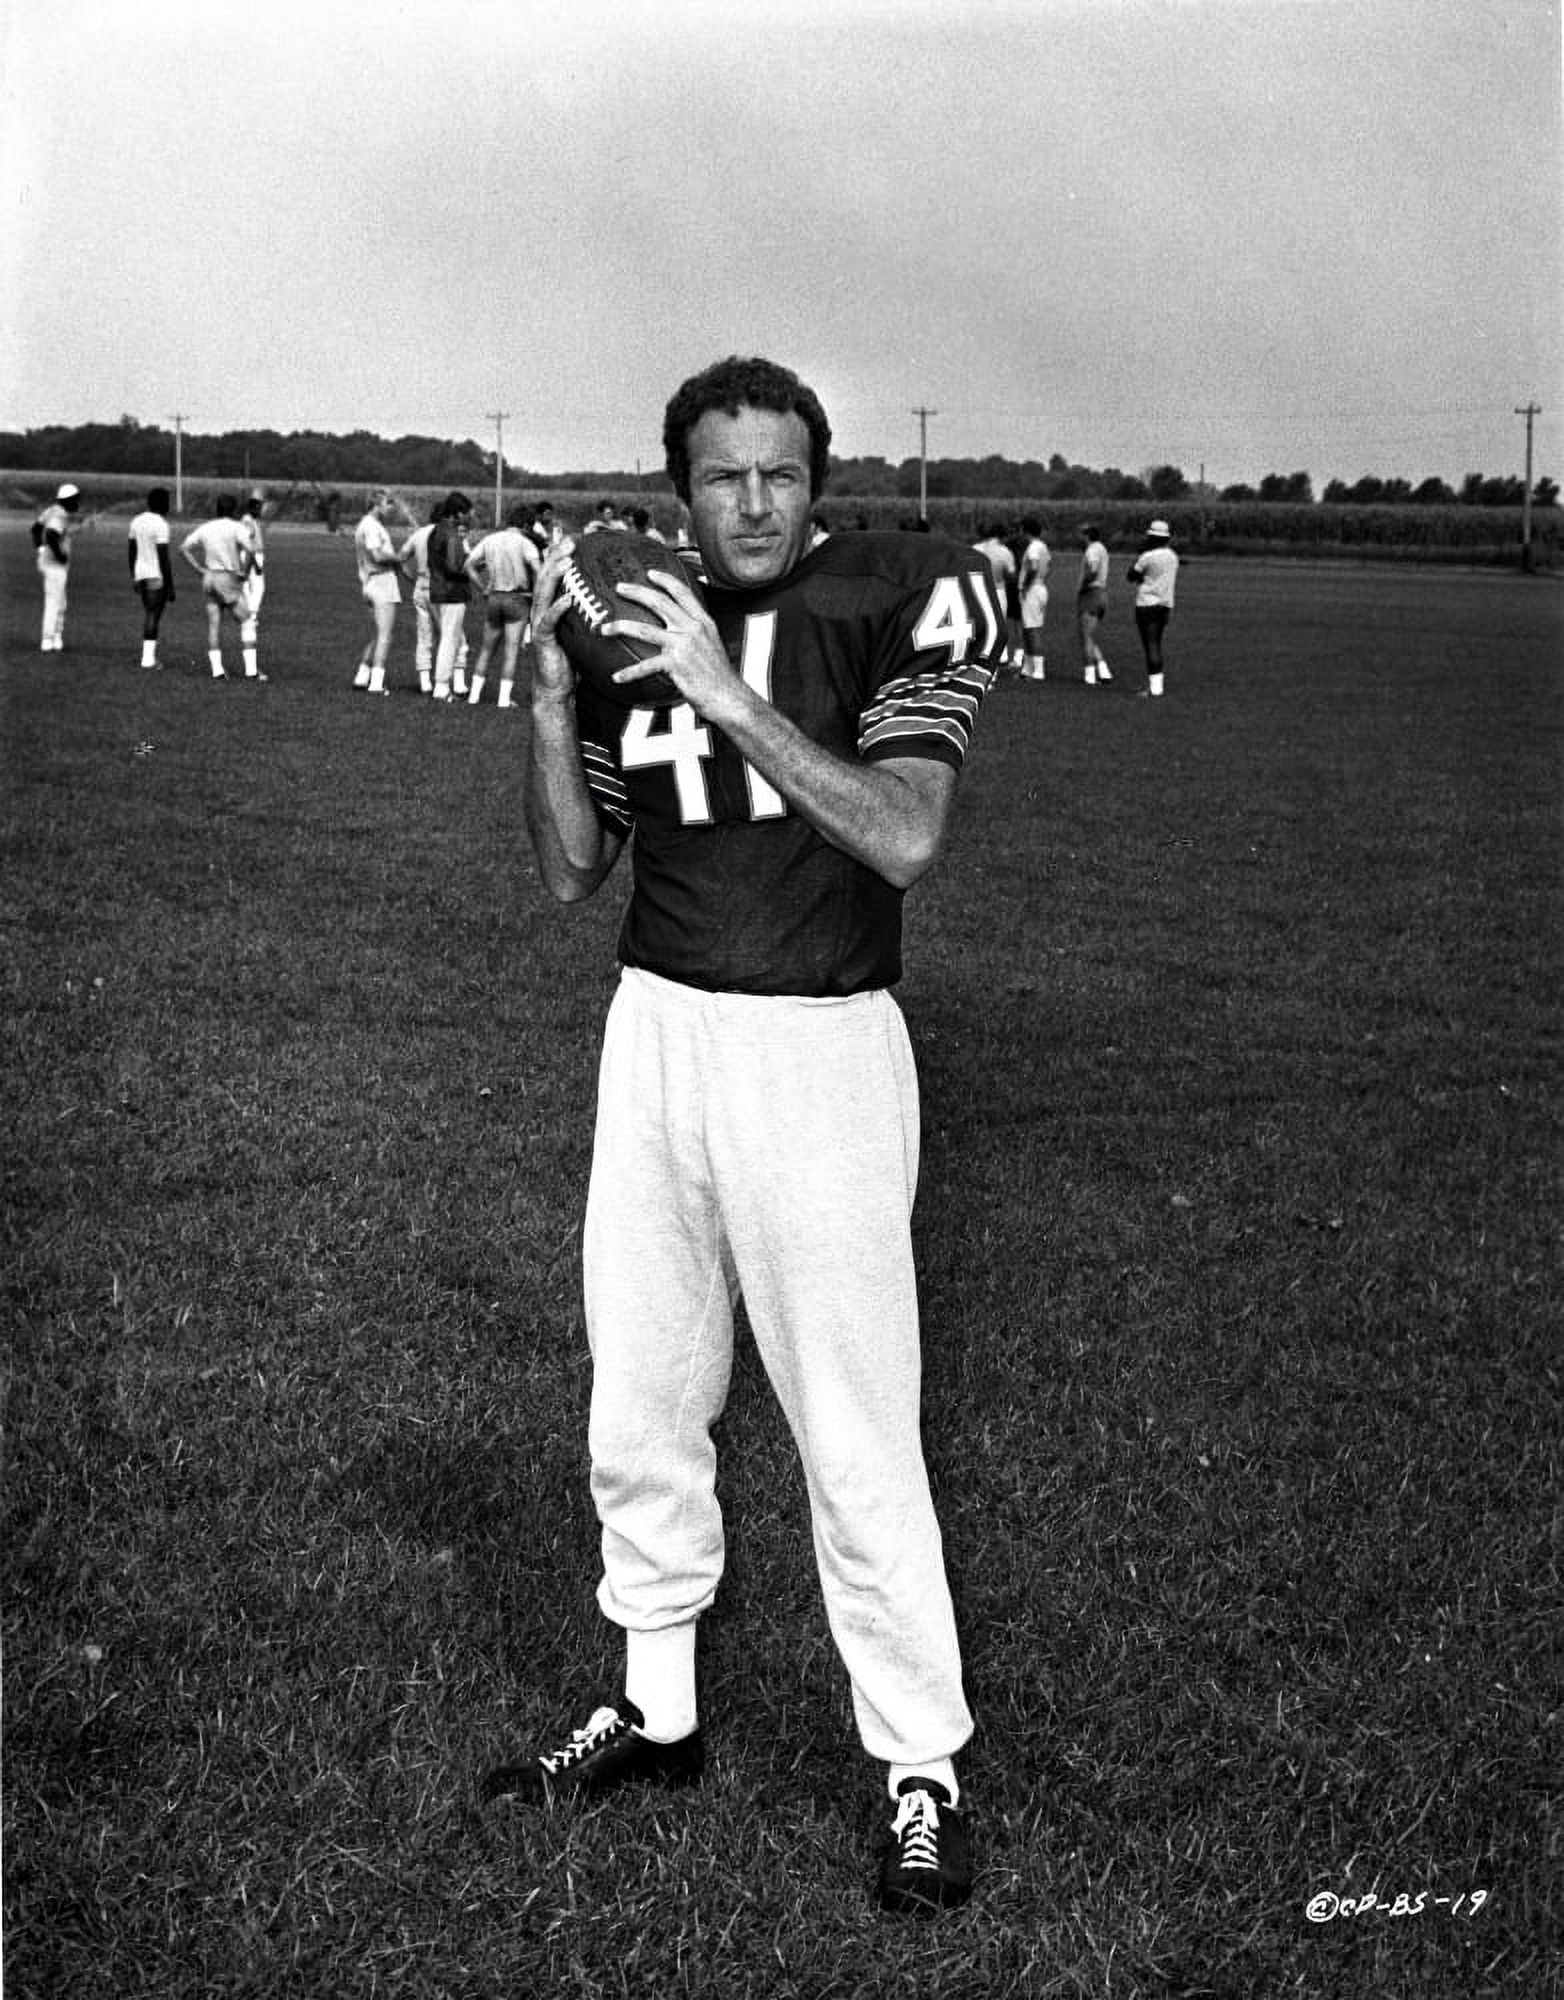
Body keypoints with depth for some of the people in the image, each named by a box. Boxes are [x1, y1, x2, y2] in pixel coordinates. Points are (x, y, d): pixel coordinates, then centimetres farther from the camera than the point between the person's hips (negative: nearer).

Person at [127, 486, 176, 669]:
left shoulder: (137, 520, 9)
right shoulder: (160, 524, -15)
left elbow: (131, 550, 16)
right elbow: (163, 558, -17)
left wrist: (133, 577, 25)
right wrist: (170, 586, -14)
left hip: (140, 574, 8)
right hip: (157, 576, -8)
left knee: (149, 614, 17)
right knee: (153, 616, -3)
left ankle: (149, 654, 16)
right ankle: (148, 657, -1)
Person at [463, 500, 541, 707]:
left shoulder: (490, 539, 6)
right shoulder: (525, 543, -9)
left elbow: (468, 565, 6)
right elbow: (537, 570, -24)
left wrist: (483, 588, 9)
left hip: (493, 597, 4)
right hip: (517, 599, -4)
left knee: (487, 648, 15)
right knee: (512, 650, -1)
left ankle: (474, 694, 13)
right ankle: (504, 699, -5)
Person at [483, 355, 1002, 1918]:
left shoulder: (892, 604, -6)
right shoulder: (633, 626, 9)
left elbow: (905, 838, -20)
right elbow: (572, 871, 9)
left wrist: (729, 695, -23)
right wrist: (552, 695, -5)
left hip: (819, 1049, -5)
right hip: (654, 1032, 5)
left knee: (856, 1438, -4)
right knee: (636, 1411, 13)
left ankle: (921, 1771, 13)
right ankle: (655, 1713, 32)